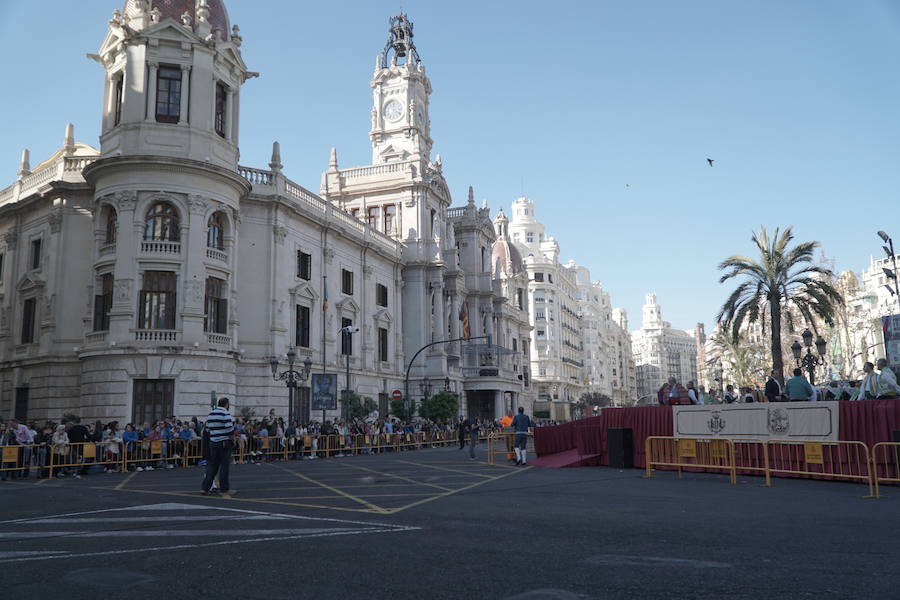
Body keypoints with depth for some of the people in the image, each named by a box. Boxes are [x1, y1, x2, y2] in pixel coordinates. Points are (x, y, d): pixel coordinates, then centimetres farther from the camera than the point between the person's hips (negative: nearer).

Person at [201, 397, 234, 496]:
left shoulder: (210, 414, 10)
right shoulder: (226, 414, -12)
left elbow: (207, 429, 12)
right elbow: (230, 430, -19)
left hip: (213, 443, 6)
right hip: (224, 443, -6)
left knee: (212, 465, 12)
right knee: (224, 466, 2)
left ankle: (205, 488, 11)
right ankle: (224, 489, 7)